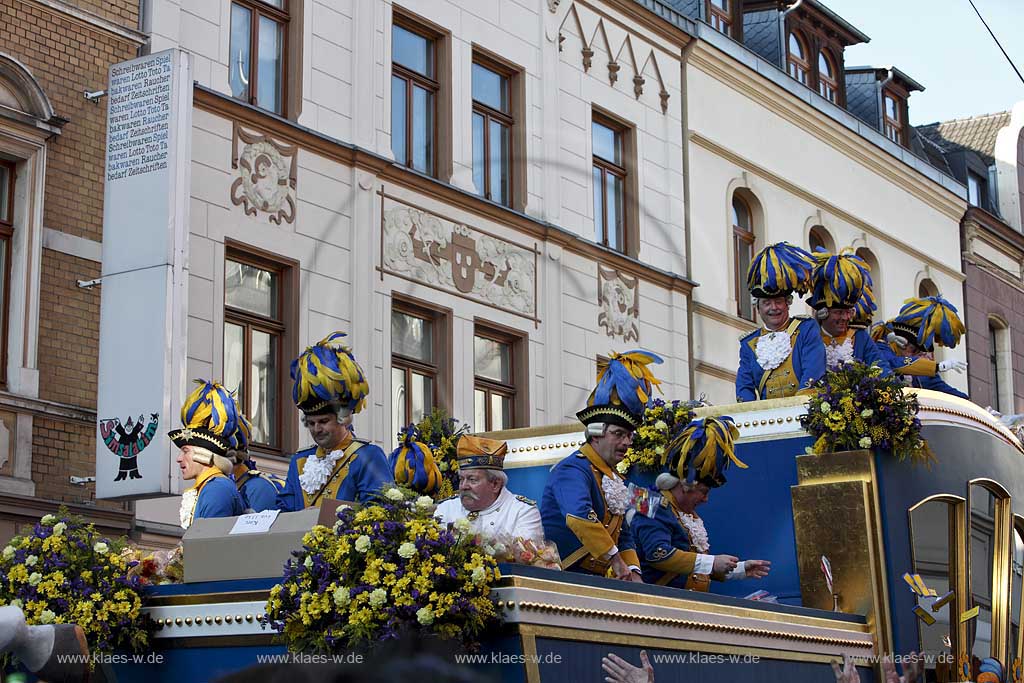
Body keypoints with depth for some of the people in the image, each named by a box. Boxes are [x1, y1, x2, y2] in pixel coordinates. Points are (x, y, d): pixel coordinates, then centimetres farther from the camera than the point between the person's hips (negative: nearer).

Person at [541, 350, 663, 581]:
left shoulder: (612, 478, 22)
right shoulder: (573, 470, -9)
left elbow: (624, 536, 26)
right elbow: (578, 516, -28)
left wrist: (633, 571, 8)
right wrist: (614, 558, -22)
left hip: (594, 580, 9)